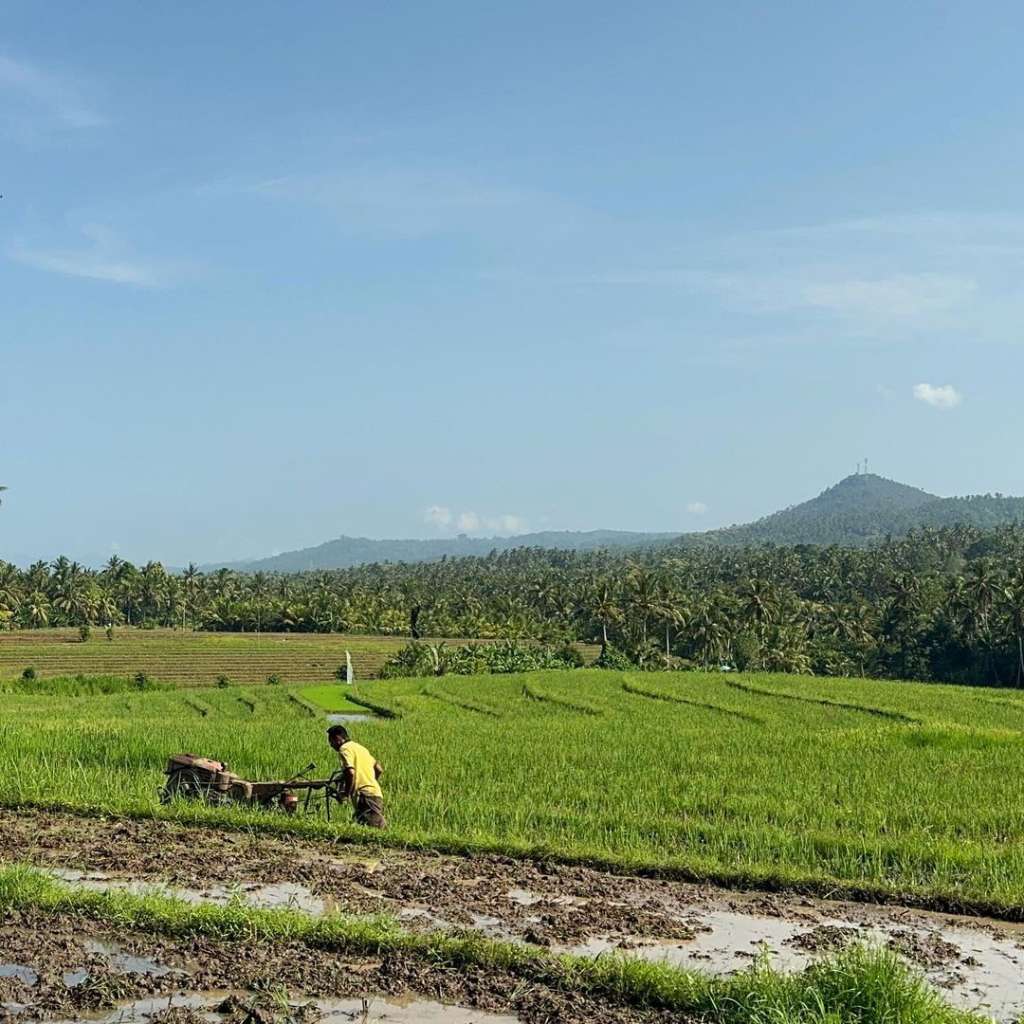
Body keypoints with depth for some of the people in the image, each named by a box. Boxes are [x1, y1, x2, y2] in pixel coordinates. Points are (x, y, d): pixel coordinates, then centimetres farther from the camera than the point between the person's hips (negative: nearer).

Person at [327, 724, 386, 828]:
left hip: (365, 796, -9)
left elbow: (350, 772, -17)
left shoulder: (345, 749, -3)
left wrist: (346, 793, -7)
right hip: (377, 794, 9)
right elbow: (379, 770, 23)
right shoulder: (360, 747, 24)